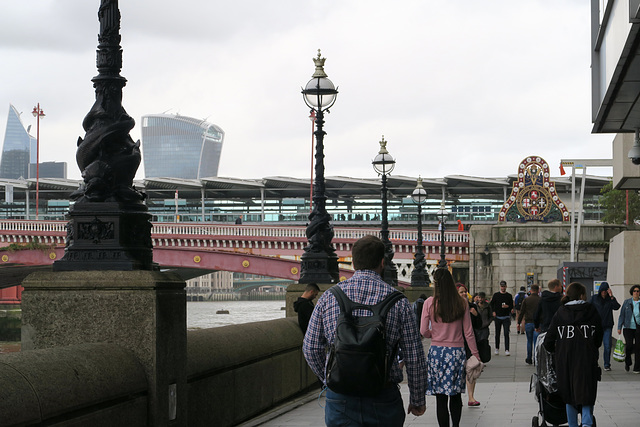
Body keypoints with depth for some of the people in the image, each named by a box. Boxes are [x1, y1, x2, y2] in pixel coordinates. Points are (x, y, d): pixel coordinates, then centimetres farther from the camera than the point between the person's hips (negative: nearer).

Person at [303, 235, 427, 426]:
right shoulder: (398, 301, -1)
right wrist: (417, 401, 12)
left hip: (339, 398, 1)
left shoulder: (328, 297, 3)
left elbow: (311, 348, 6)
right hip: (383, 397, -1)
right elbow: (414, 357, 0)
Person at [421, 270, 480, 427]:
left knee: (441, 397, 1)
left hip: (437, 351, -2)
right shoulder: (461, 303, 1)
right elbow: (468, 332, 2)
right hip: (457, 352, 2)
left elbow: (424, 332, -3)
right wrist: (476, 355, 9)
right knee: (456, 395, 13)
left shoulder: (430, 302, -5)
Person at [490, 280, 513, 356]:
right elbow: (492, 304, 10)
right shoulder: (496, 295, 6)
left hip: (506, 317, -1)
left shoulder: (509, 296, 5)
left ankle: (506, 350, -12)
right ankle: (497, 348, 22)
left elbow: (512, 306, 7)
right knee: (497, 334, 8)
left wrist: (507, 306, -14)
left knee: (506, 334, -9)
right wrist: (493, 312, -3)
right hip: (497, 317, 1)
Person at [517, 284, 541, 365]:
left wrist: (519, 322, 6)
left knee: (529, 341, 14)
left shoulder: (526, 300, 0)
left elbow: (522, 312, 0)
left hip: (528, 322, 1)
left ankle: (529, 359, 18)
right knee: (536, 341, 2)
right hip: (538, 323, -1)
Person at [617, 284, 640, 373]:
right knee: (629, 344, -18)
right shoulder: (627, 302, 5)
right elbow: (622, 315, 7)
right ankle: (627, 362, 8)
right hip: (628, 327, 0)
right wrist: (619, 327, 0)